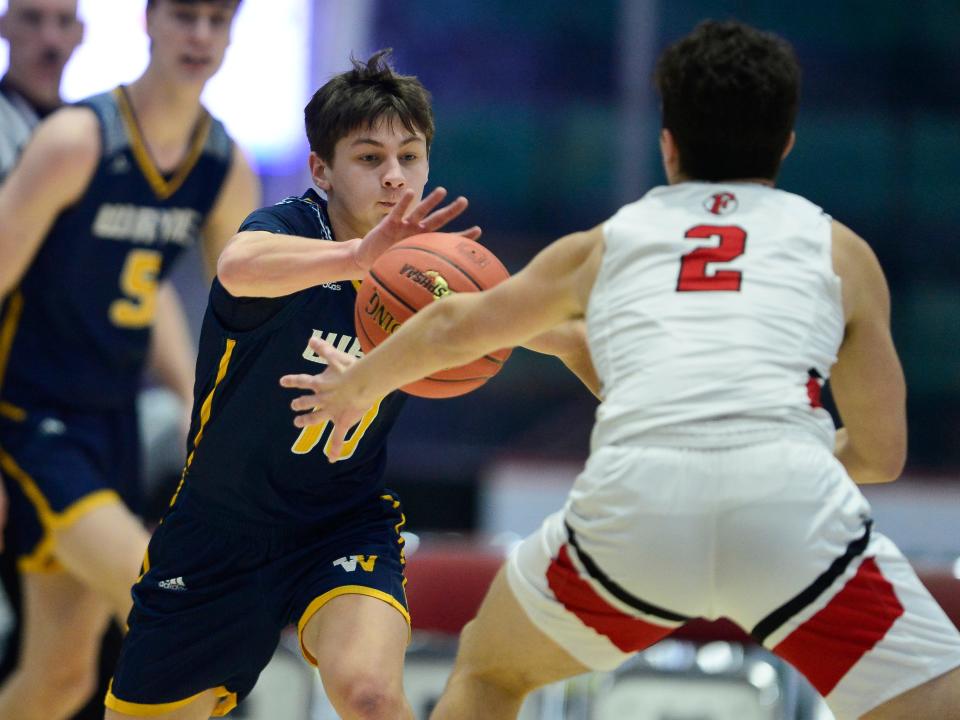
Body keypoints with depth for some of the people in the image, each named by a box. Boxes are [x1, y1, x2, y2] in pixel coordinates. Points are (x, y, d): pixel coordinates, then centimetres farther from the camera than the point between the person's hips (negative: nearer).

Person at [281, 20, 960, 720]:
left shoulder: (607, 242, 26)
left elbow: (452, 328, 40)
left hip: (628, 506, 2)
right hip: (793, 505, -2)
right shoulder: (839, 249, 21)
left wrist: (354, 385, 59)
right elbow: (881, 452, 25)